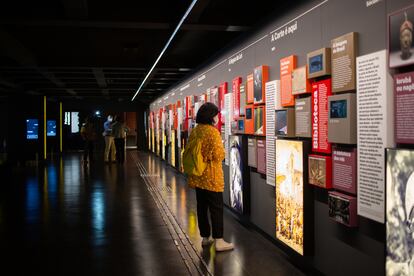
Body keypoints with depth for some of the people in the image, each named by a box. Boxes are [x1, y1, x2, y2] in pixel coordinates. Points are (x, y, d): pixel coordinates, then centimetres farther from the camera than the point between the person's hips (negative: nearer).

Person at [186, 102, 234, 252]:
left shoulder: (194, 131, 7)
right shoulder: (213, 132, -17)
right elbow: (219, 155, -19)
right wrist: (222, 150, 1)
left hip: (197, 176, 7)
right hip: (211, 177, -7)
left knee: (202, 207, 13)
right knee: (216, 208, 0)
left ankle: (205, 237, 23)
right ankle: (218, 241, 4)